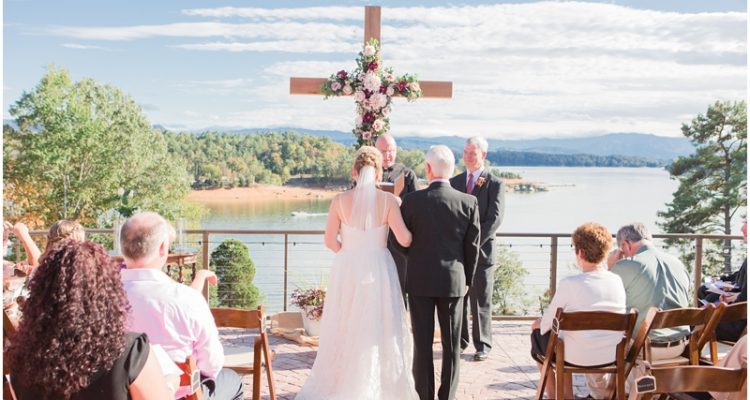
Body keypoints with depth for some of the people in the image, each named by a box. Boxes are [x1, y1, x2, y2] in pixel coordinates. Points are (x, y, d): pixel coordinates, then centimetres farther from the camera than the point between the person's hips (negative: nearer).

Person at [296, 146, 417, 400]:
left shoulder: (340, 201, -5)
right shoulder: (388, 200, -9)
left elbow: (330, 241, -2)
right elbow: (404, 240, -13)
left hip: (347, 270, 1)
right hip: (379, 271, -1)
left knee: (344, 330, 15)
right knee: (379, 331, 12)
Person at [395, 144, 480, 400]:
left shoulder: (411, 200, -9)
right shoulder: (468, 202, -7)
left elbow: (402, 242, 0)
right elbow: (472, 246, -1)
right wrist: (467, 279, 11)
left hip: (419, 280, -1)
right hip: (453, 280, 1)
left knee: (422, 343, 8)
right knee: (451, 344, 11)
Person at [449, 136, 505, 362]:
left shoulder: (495, 184, -3)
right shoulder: (455, 181, 10)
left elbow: (495, 219, -10)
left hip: (482, 250, -3)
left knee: (481, 301, 4)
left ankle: (482, 345, 15)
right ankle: (460, 341, 21)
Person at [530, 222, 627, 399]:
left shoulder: (569, 284, -20)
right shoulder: (618, 281, -5)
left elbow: (547, 323, -8)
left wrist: (538, 324, 14)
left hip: (578, 357, -5)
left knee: (538, 335, 24)